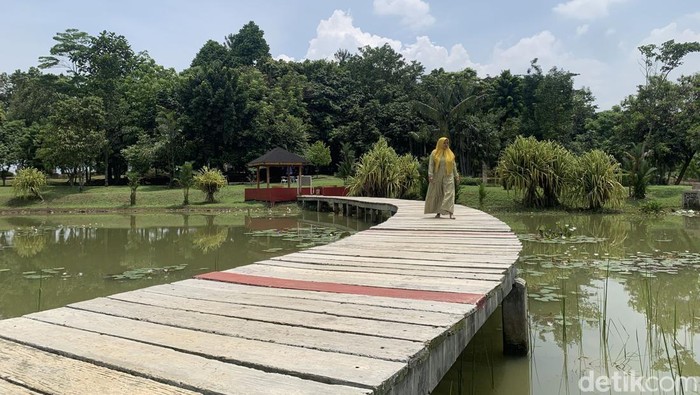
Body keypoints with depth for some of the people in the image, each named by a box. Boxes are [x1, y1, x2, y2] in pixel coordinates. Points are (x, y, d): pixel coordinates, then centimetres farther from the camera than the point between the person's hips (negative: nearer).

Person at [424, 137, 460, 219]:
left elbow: (453, 166, 14)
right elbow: (431, 165, -4)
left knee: (449, 193, -8)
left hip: (448, 177, 1)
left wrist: (456, 176, 11)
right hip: (437, 177, -1)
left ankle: (451, 213, -14)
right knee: (437, 194, 3)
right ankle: (438, 212, 11)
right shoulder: (434, 153, 1)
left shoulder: (450, 154, 10)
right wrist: (430, 175, -15)